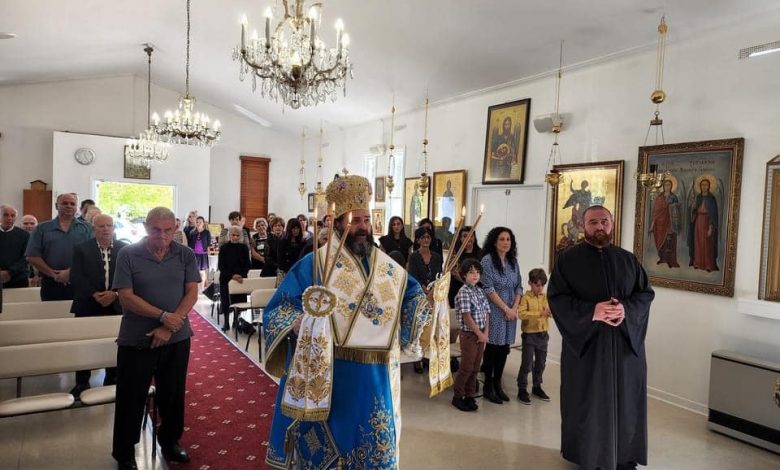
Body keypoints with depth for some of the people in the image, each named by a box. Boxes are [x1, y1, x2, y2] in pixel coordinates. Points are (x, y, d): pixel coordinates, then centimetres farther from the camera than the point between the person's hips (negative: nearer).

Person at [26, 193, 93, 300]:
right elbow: (32, 256, 2)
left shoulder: (86, 229, 7)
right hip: (51, 284, 1)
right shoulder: (42, 229, 10)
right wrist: (53, 274, -8)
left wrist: (71, 272, -14)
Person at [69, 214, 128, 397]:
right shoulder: (81, 249, 2)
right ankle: (82, 383, 16)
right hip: (88, 305, 0)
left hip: (116, 305, 1)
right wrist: (95, 295, -17)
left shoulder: (125, 248, 3)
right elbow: (76, 277, -6)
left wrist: (115, 294, -15)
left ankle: (112, 380, 21)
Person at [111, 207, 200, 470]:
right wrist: (164, 315, -19)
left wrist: (169, 327, -14)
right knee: (131, 398, 9)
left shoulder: (186, 255, -1)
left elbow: (191, 293, -4)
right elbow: (126, 297, -12)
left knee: (173, 395, 15)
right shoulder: (128, 255, -7)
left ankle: (170, 441, 36)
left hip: (177, 339, 2)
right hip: (136, 340, -2)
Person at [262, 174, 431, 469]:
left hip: (377, 379, 4)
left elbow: (411, 301, 13)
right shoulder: (314, 264, -6)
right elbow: (278, 308, -9)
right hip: (328, 376, -4)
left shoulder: (390, 269, 8)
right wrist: (298, 324, -28)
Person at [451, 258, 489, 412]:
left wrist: (485, 333, -3)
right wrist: (480, 334, -14)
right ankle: (457, 397, 14)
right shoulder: (463, 292, -14)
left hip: (480, 334, 7)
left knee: (475, 368, 12)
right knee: (466, 367, 0)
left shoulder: (480, 291, 9)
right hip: (468, 335, -7)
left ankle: (469, 396, 23)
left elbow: (486, 314, 9)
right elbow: (467, 317, -18)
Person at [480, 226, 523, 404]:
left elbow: (519, 287, 10)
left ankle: (497, 383, 22)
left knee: (504, 349, 9)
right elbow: (489, 289, -13)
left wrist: (515, 308, -4)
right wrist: (506, 309, -12)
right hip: (494, 311, -5)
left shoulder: (513, 262, 9)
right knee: (493, 348, 2)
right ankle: (488, 386, 14)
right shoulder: (488, 260, -8)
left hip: (511, 311, 5)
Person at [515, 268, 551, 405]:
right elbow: (521, 314, -23)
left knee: (540, 363, 15)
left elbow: (552, 311, -1)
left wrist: (551, 311, -25)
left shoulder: (546, 297, 5)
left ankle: (537, 387, 30)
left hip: (543, 335, 5)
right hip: (529, 335, -5)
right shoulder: (526, 297, -11)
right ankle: (522, 389, 10)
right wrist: (540, 313, -27)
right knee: (527, 364, 0)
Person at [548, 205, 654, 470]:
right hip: (585, 342, -3)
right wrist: (592, 311, -21)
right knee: (587, 401, 5)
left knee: (625, 401, 9)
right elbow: (556, 297, -8)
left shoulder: (628, 259, 9)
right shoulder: (567, 259, -2)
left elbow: (646, 293, 7)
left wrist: (627, 309, -14)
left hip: (626, 343, 3)